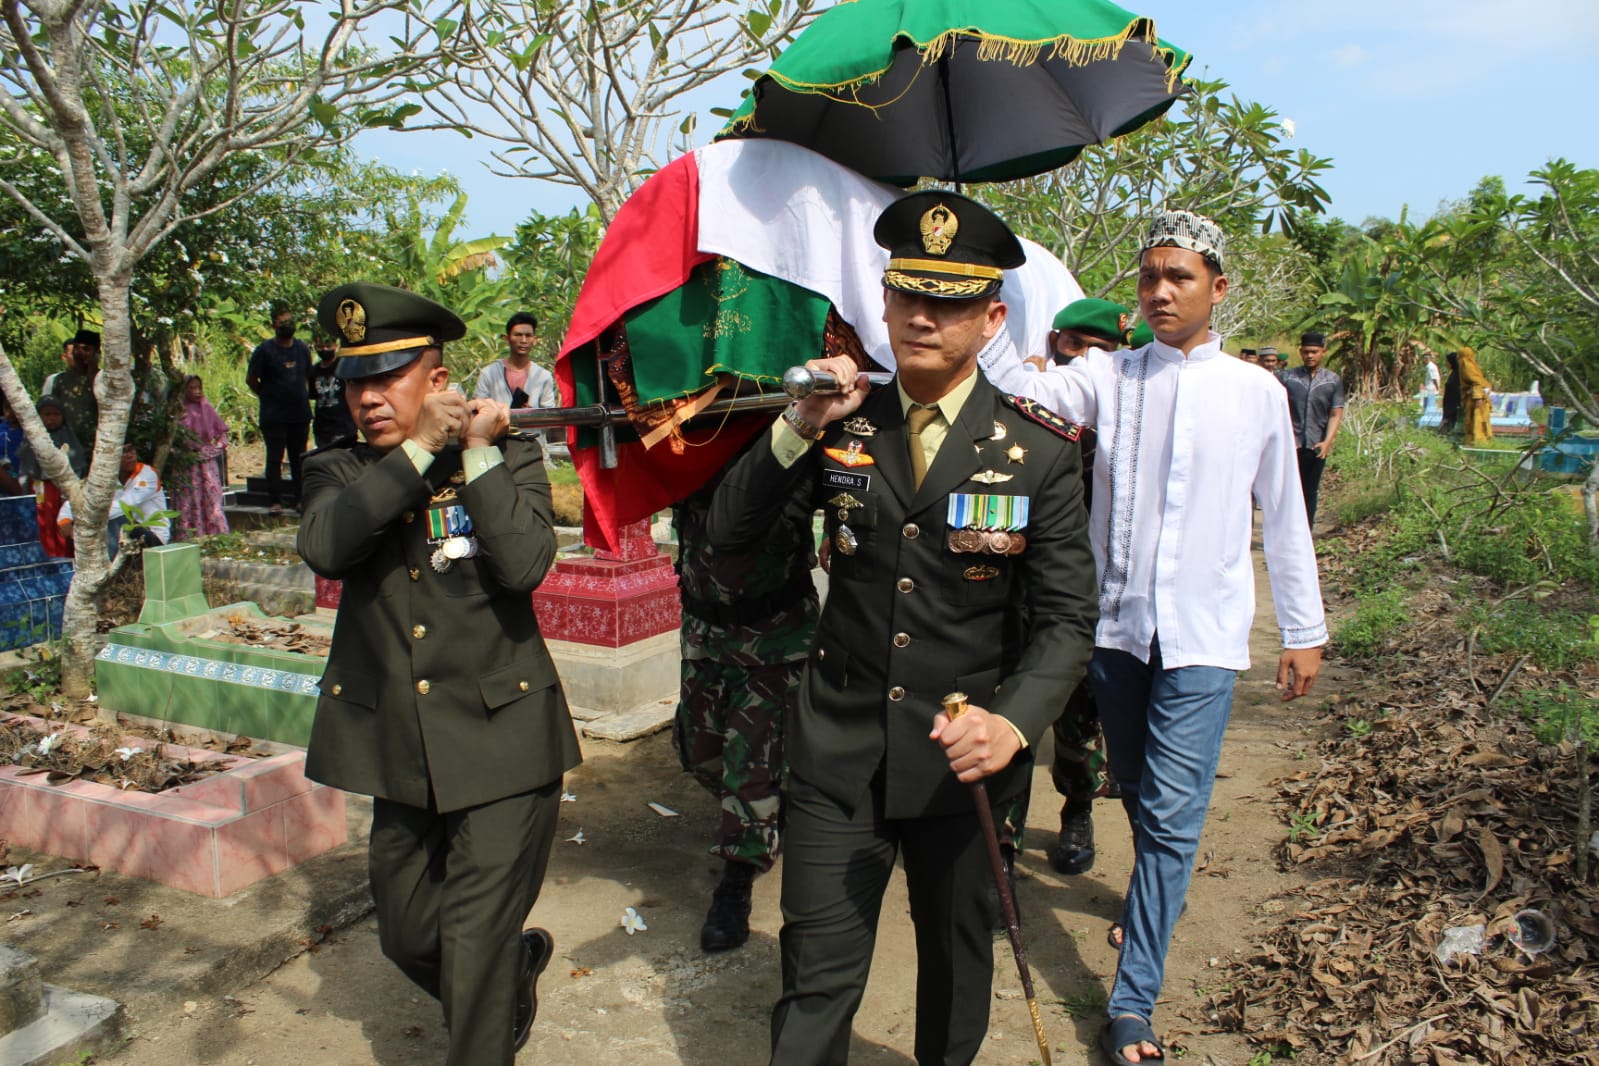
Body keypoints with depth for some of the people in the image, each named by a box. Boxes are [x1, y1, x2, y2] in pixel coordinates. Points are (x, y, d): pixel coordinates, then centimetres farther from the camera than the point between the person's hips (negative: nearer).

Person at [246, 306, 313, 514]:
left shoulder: (302, 348, 10)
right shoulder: (265, 349, -4)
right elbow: (250, 379, 0)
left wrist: (303, 396, 11)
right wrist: (268, 396, 1)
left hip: (300, 413, 4)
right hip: (274, 416, -4)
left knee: (300, 458, 10)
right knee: (274, 459, -2)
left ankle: (302, 498, 17)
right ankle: (274, 501, 2)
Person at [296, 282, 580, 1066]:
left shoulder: (509, 456, -3)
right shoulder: (339, 471, 4)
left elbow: (525, 564, -21)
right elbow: (323, 547, -19)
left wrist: (478, 454, -18)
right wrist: (418, 450, -20)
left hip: (501, 744, -4)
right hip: (400, 751, 5)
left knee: (475, 952, -1)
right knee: (408, 937, 20)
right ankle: (521, 961, 48)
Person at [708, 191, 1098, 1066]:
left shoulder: (1040, 453, -8)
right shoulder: (842, 425, -2)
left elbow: (1066, 618, -8)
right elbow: (726, 534, -2)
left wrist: (1013, 723, -26)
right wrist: (797, 430, -16)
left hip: (963, 756, 0)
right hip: (838, 746, 0)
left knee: (957, 953, 22)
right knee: (817, 974, 5)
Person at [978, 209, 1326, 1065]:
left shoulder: (1255, 393, 1)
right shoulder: (1107, 377, 1)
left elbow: (1283, 518, 7)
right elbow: (1026, 394, -17)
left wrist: (1304, 630, 9)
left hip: (1203, 635, -2)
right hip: (1117, 621, 2)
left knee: (1173, 814, -4)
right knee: (1135, 792, 19)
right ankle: (1155, 896, 48)